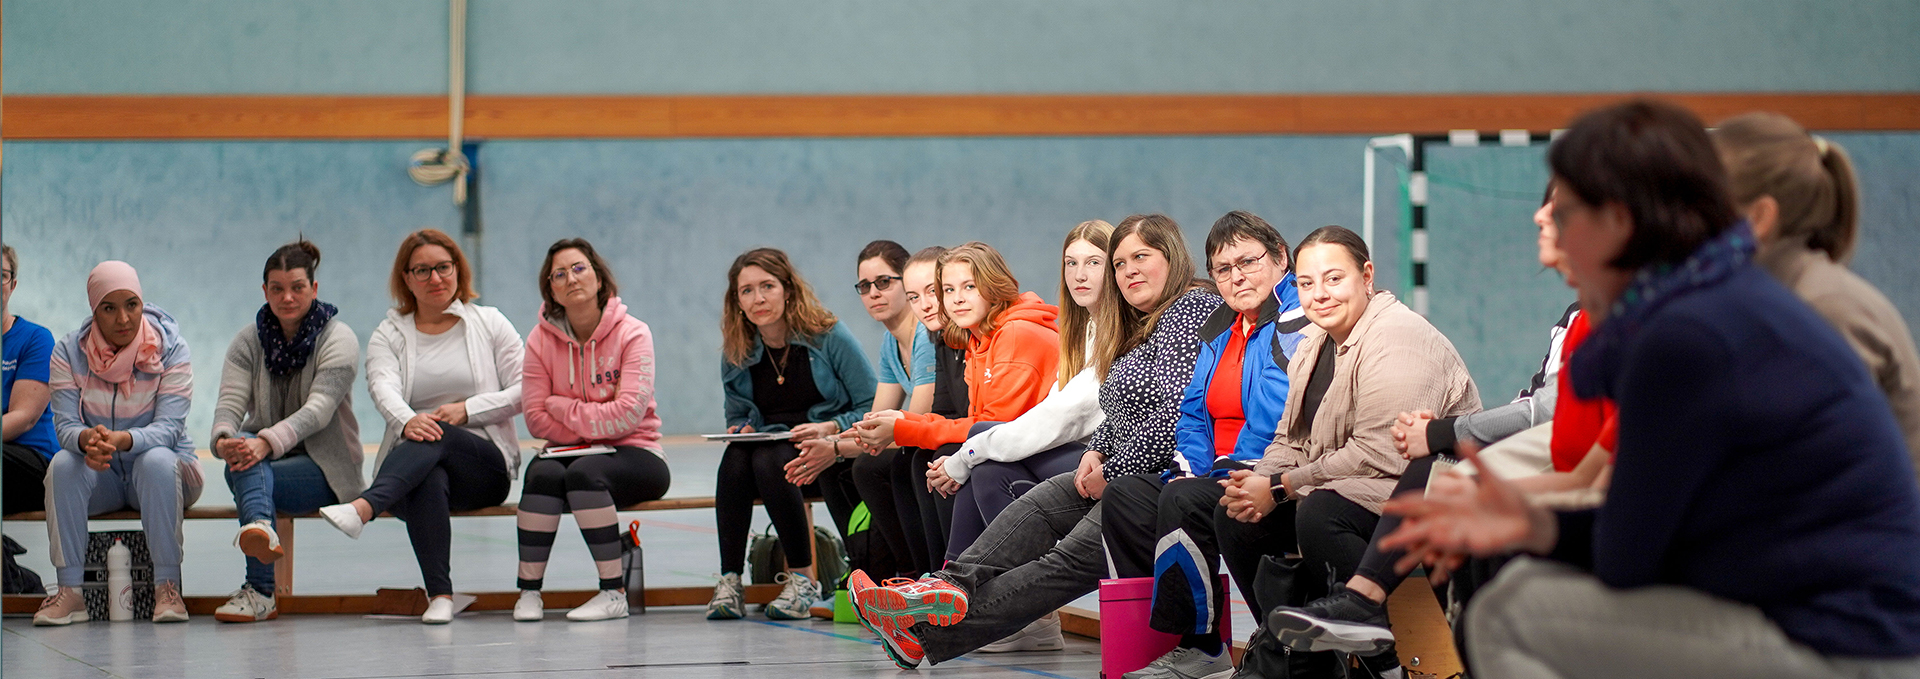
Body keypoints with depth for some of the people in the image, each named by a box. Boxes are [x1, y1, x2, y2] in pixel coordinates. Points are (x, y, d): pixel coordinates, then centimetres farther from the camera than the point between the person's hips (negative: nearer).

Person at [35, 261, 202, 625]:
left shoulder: (172, 350, -11)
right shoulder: (68, 352, -5)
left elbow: (169, 427, -21)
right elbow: (65, 424, -13)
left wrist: (121, 440, -43)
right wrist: (87, 440, -40)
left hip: (163, 473, -2)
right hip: (99, 478, 2)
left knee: (157, 460, -35)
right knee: (63, 464, -29)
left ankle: (167, 587, -30)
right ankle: (69, 592, -28)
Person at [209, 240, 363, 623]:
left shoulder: (338, 340, -6)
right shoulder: (248, 341, 8)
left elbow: (317, 409, -21)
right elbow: (230, 402, -8)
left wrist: (267, 442, -39)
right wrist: (224, 438, -33)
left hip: (324, 466, -3)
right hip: (262, 459, 3)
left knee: (246, 471, -32)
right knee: (243, 453, -34)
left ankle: (259, 592, -42)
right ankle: (260, 529, -64)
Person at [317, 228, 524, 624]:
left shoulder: (489, 323, 12)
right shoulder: (389, 336, 13)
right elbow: (384, 389, -9)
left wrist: (467, 409, -12)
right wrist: (407, 421, -33)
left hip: (486, 464, -1)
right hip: (416, 470, 1)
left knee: (437, 436, -36)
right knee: (429, 481, -38)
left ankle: (363, 508, -59)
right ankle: (440, 595, -44)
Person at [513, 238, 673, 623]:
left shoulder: (632, 333, -8)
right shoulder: (541, 340, 2)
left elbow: (627, 415, -17)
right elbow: (536, 419, -3)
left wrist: (563, 408, -10)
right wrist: (593, 427, -13)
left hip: (634, 453, -3)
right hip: (570, 451, 3)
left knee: (585, 473, -34)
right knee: (543, 473, -30)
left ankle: (614, 594, -27)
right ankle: (528, 591, -23)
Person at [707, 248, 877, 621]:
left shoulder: (829, 336, -8)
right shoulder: (735, 355, 3)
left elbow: (872, 409, -8)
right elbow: (737, 417, 16)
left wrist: (831, 429, -24)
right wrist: (742, 431, -8)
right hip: (767, 447, 4)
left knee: (770, 460, -33)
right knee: (734, 458, -29)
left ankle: (803, 579, -24)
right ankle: (730, 580, -27)